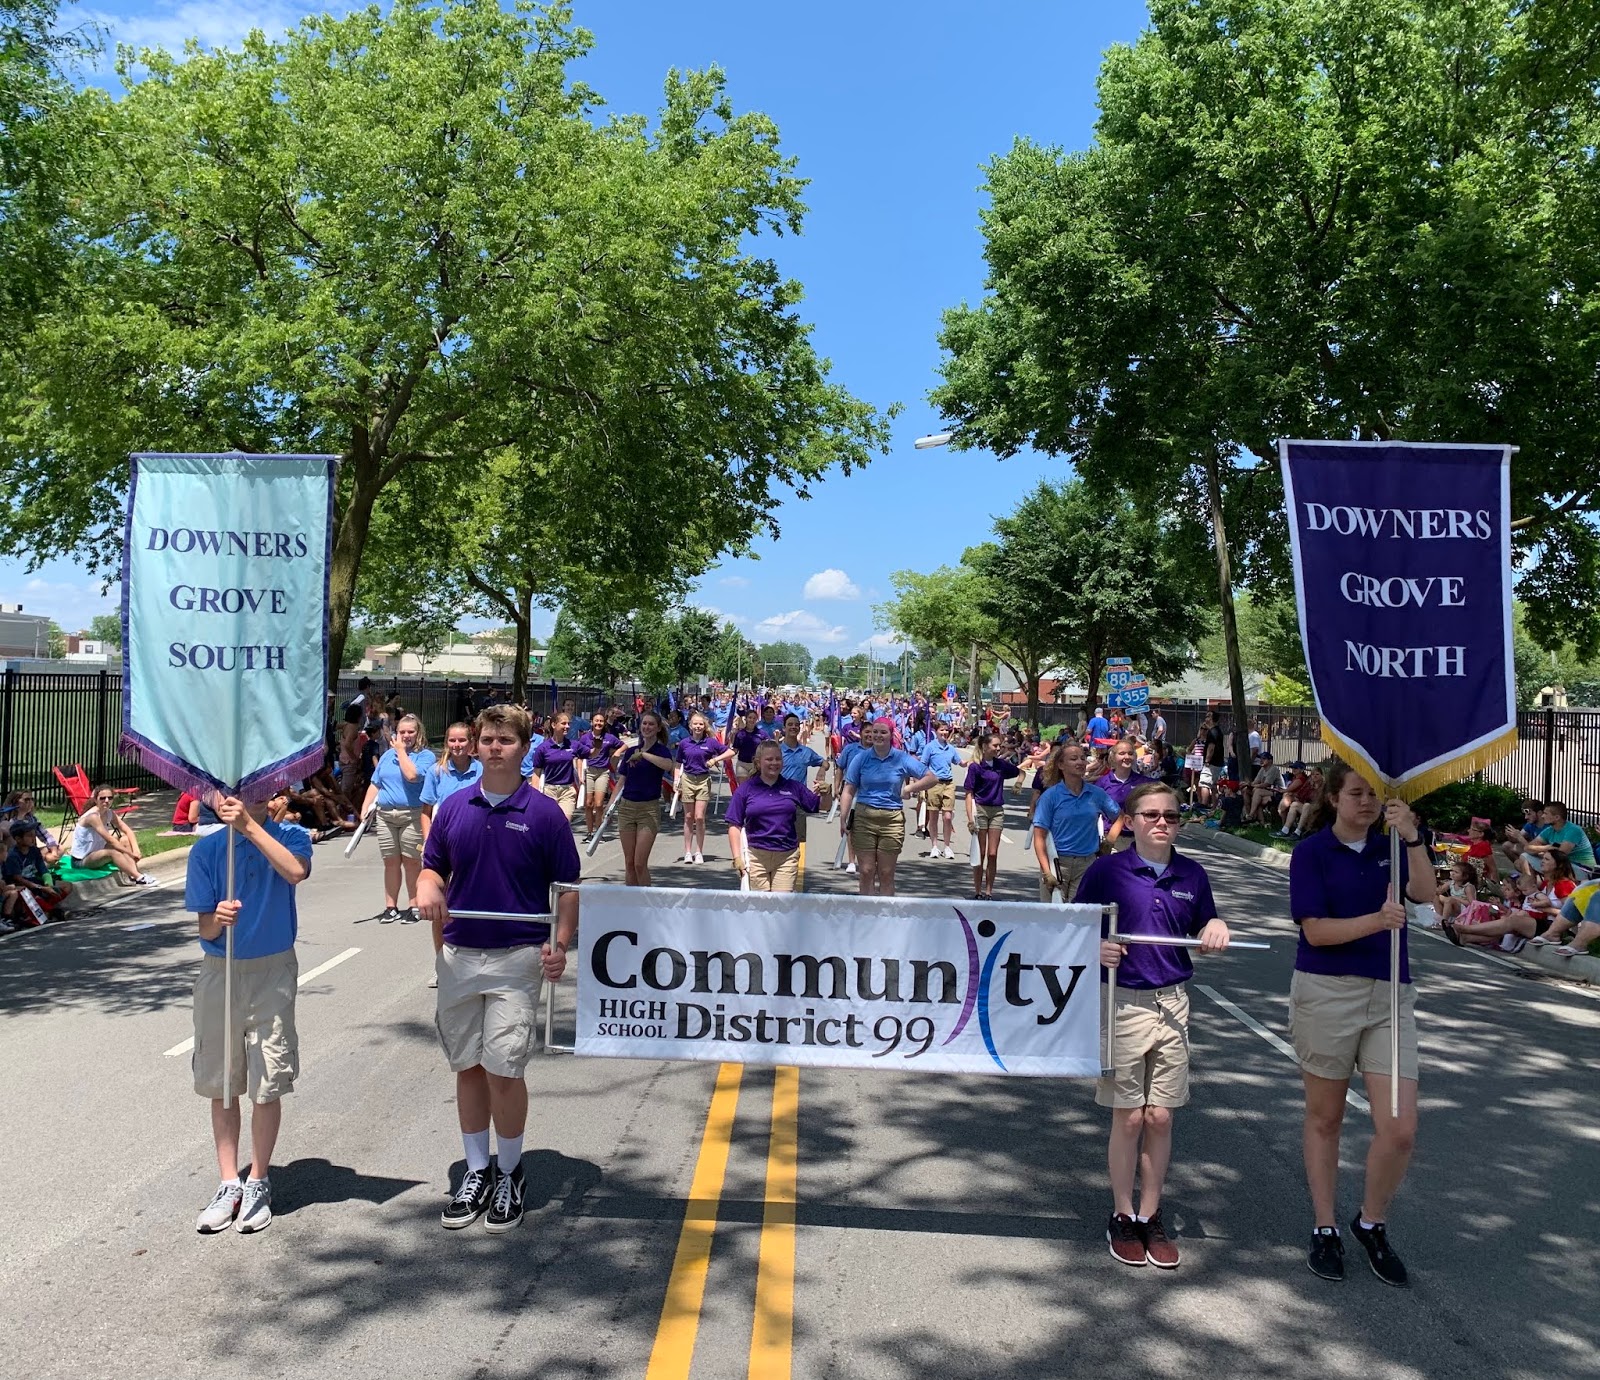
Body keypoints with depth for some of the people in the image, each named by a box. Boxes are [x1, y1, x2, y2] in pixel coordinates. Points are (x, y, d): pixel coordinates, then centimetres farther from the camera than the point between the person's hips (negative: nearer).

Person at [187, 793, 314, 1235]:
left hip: (273, 971, -2)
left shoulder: (289, 836, -5)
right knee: (221, 1085, 10)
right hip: (219, 972, 2)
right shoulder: (207, 849, 0)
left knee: (267, 1086, 2)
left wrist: (250, 826, -31)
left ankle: (258, 1184, 19)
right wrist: (217, 920, -24)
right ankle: (229, 1185, 23)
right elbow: (204, 928, -1)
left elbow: (295, 871, -29)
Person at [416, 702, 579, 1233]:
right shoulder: (454, 807, 4)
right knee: (467, 1066, 12)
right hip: (459, 955, 4)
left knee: (504, 1069, -4)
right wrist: (428, 890, -10)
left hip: (518, 956, -4)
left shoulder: (544, 813, -5)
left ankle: (510, 1175, 17)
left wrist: (560, 944, -13)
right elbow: (433, 869, 13)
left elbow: (568, 887, -1)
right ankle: (476, 1171, 27)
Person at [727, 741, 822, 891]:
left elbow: (820, 806, 12)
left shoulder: (794, 787, 9)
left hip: (787, 857, 1)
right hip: (756, 856, -1)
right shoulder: (745, 790, 4)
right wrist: (737, 857, -4)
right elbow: (734, 826, 4)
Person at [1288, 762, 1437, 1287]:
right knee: (1324, 1119, 10)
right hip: (1325, 992, -3)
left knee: (1400, 1129, -3)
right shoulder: (1311, 851, -4)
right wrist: (1376, 920, -26)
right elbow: (1315, 930, -12)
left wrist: (1411, 838, -27)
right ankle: (1325, 1230, 27)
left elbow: (1425, 894, -13)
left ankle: (1372, 1224, 22)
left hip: (1390, 995, 3)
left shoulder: (1391, 847, 7)